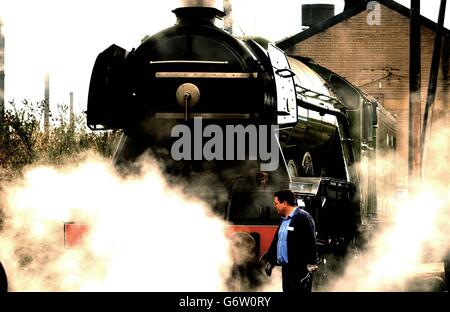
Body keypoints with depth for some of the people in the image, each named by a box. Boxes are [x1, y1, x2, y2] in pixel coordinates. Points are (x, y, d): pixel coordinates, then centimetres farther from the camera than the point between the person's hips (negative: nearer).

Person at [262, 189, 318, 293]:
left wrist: (311, 268, -22)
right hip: (286, 269, 9)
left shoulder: (304, 218, -11)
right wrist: (269, 261, 27)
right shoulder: (284, 219, 18)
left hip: (299, 269, -9)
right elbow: (276, 241, 26)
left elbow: (311, 244, -17)